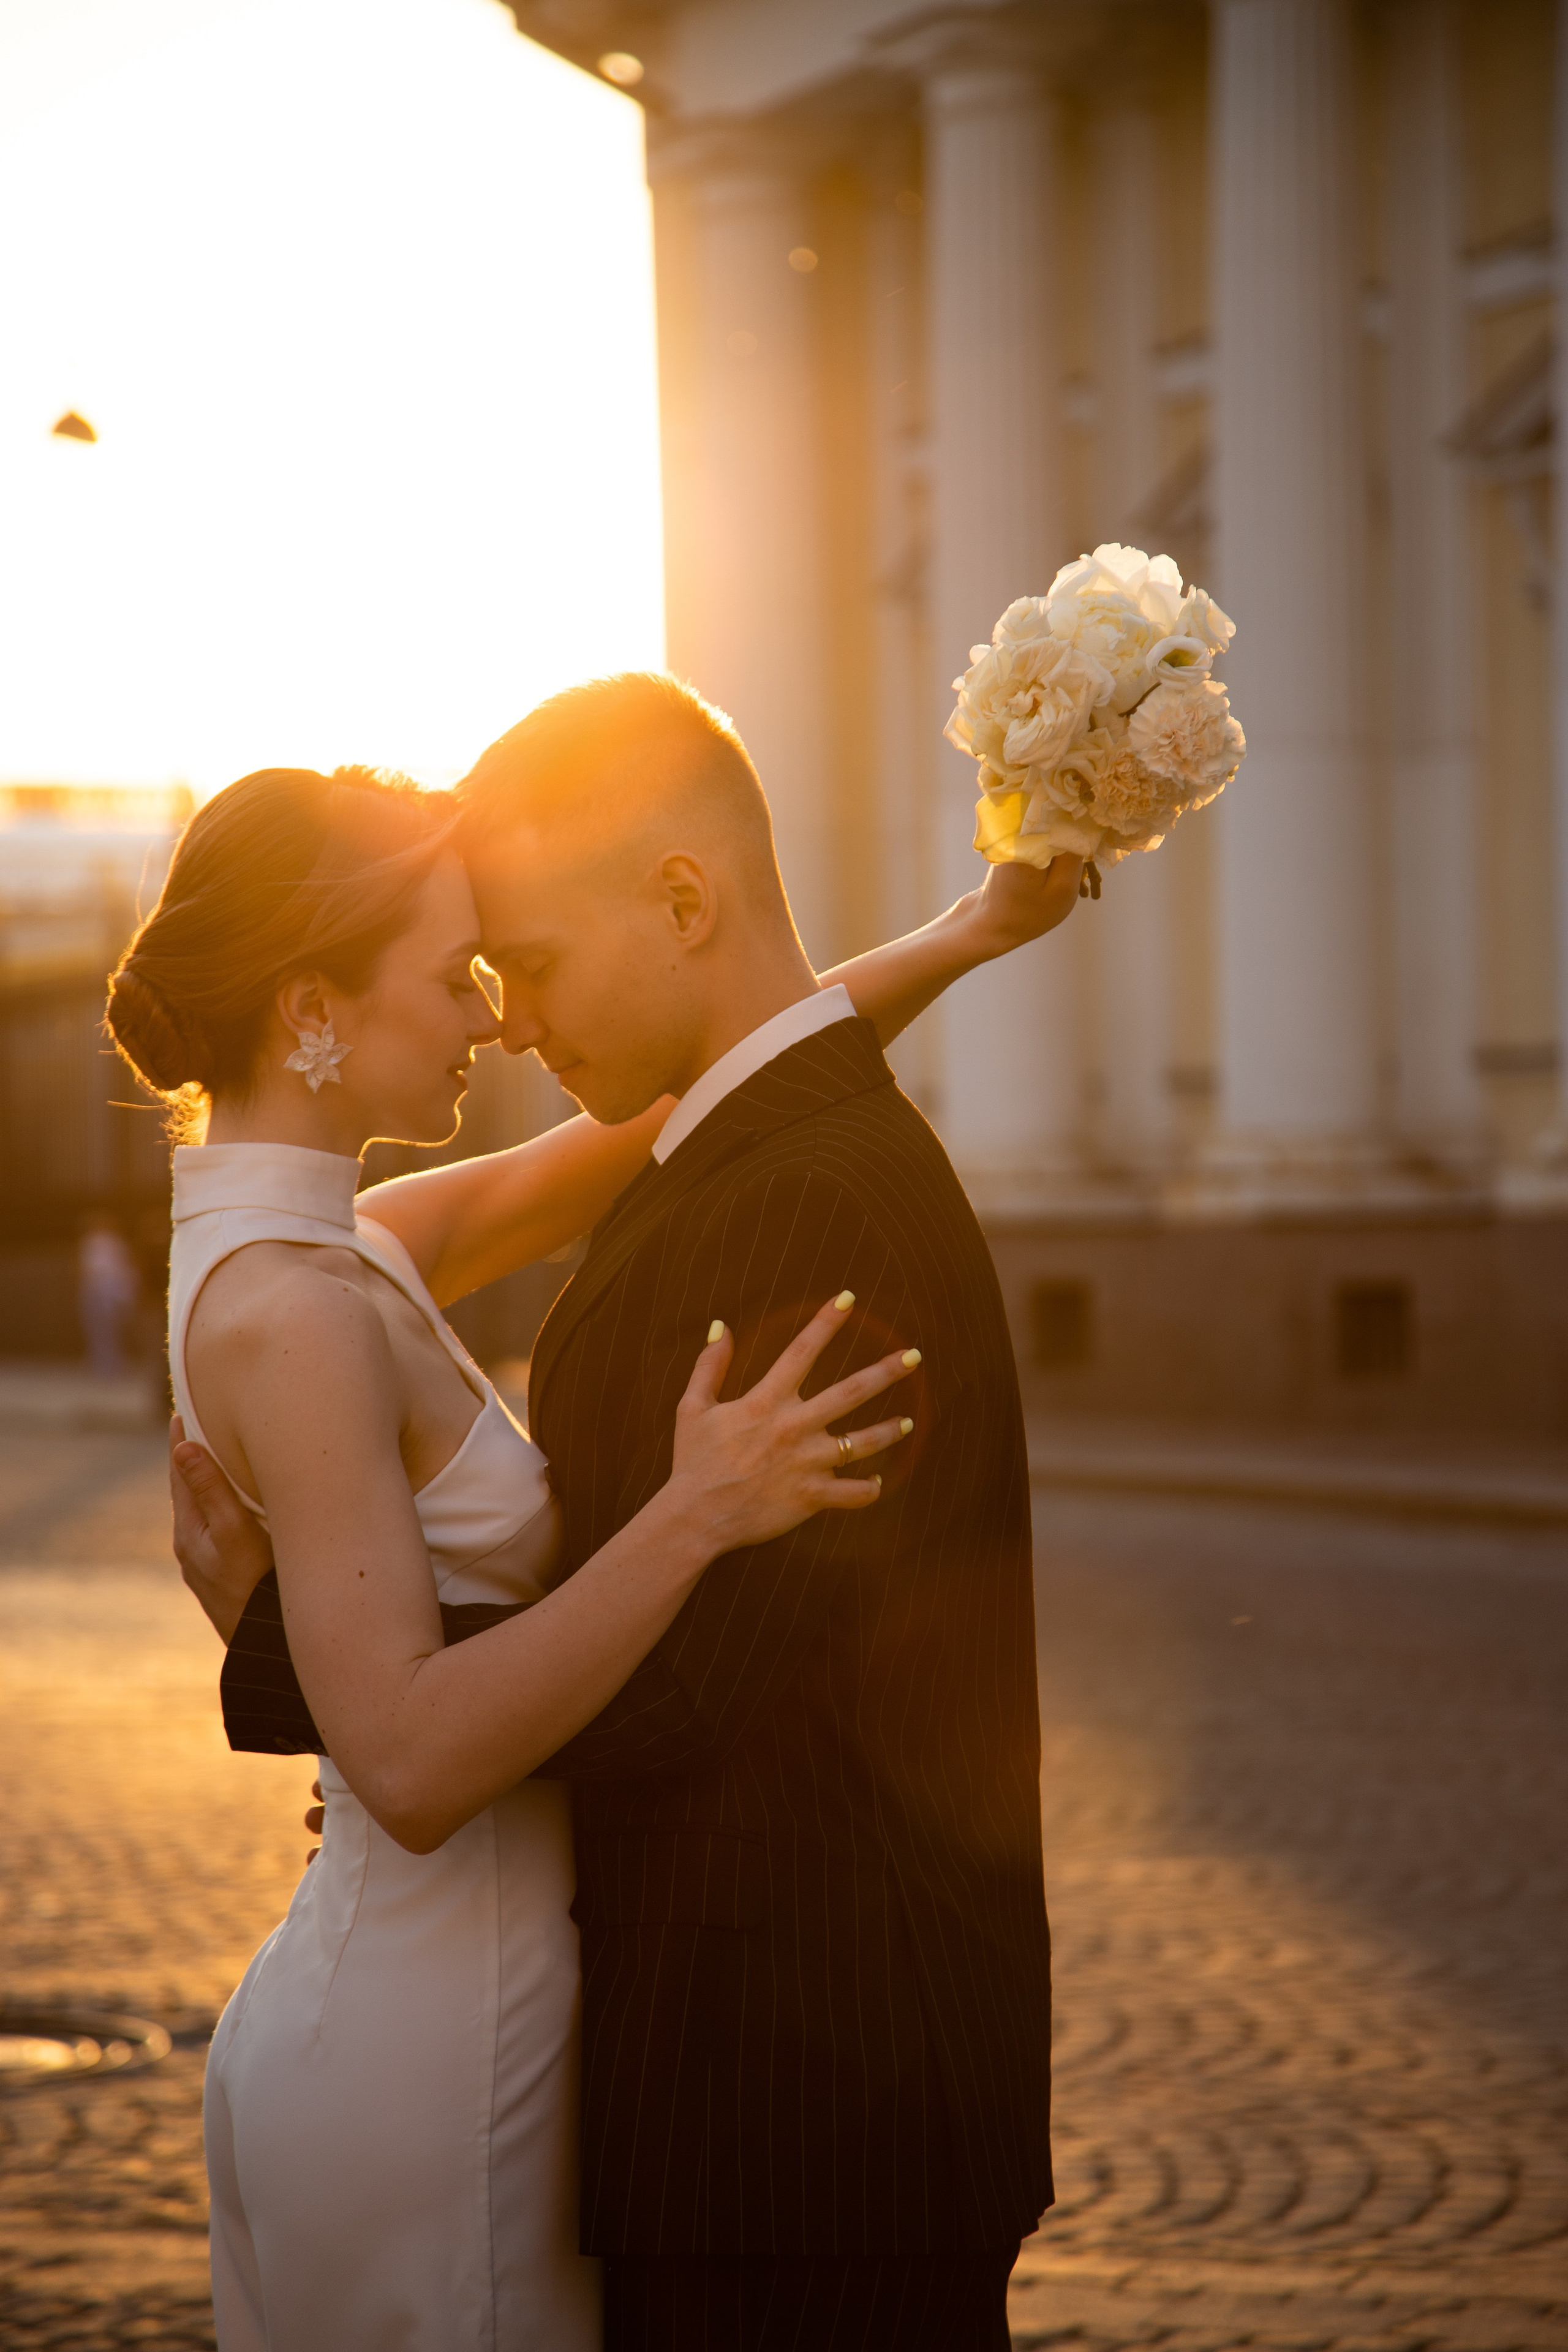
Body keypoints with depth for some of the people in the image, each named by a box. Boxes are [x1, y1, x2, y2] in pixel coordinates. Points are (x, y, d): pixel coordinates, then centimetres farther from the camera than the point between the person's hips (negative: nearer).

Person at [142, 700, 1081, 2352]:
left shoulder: (339, 1256, 7)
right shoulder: (288, 1316, -21)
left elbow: (669, 1115, 14)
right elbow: (411, 1762, -30)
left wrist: (965, 937, 8)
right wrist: (691, 1517, -32)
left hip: (356, 2016, 10)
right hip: (428, 2071, -10)